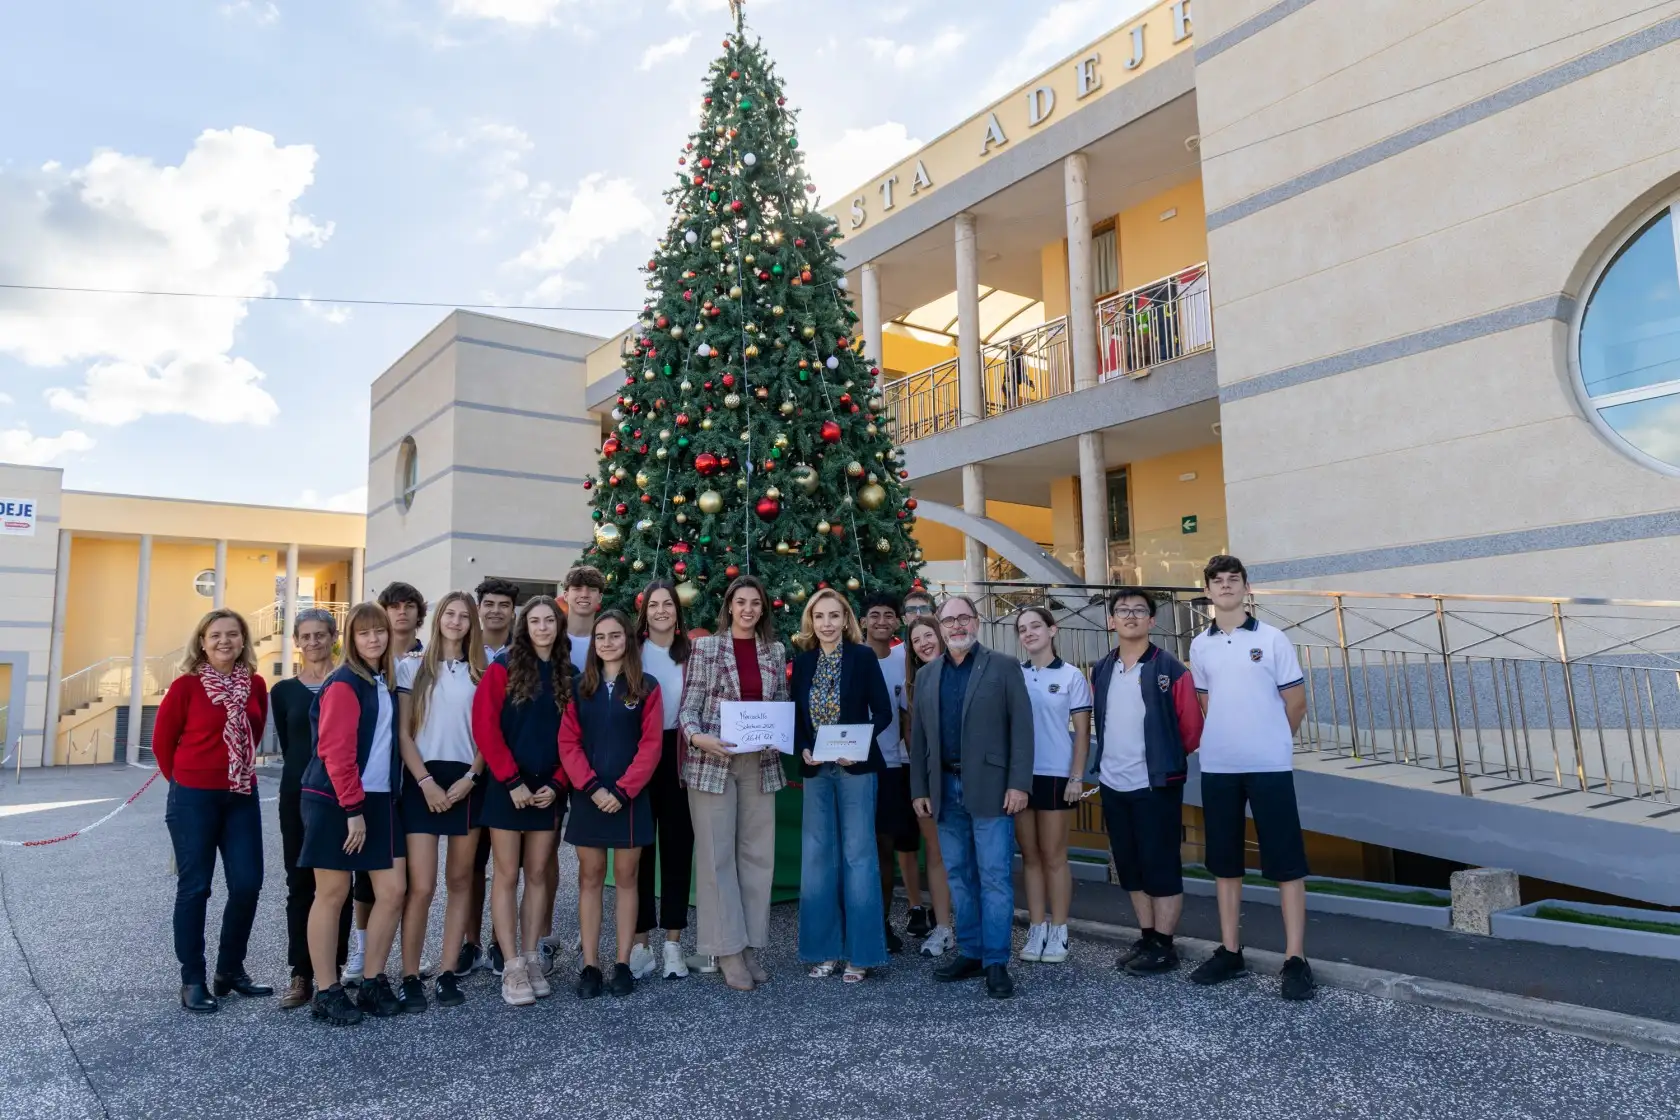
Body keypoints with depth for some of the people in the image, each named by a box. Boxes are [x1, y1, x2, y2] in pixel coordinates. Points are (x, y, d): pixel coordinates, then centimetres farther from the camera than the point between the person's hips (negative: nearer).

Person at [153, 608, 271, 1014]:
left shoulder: (255, 685, 3)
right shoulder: (185, 685, -9)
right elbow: (162, 740, -1)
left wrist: (238, 769, 13)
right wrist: (185, 780, 7)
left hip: (242, 798, 4)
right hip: (194, 799, -4)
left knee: (247, 884, 4)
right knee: (194, 887, 4)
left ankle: (230, 971, 21)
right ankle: (192, 980, 16)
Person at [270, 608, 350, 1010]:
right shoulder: (283, 691, 7)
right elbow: (287, 747, 9)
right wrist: (305, 774, 1)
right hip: (298, 794, 3)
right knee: (300, 883, 6)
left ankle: (331, 973, 13)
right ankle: (301, 975, 13)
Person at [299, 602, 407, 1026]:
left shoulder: (386, 683, 13)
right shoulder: (343, 684, -11)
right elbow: (335, 752, -16)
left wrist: (390, 794, 10)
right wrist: (353, 808, -17)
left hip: (378, 800, 7)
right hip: (336, 802, -7)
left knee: (392, 889, 4)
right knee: (332, 894, 2)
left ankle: (373, 983, 16)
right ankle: (327, 993, 13)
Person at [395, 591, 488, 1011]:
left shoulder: (481, 674, 8)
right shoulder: (412, 667, 3)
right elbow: (403, 733, -1)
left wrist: (470, 778, -7)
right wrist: (426, 781, -10)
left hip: (467, 783, 2)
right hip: (423, 782, -2)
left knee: (460, 880, 6)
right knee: (421, 885, -7)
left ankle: (448, 973, 14)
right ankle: (410, 977, 5)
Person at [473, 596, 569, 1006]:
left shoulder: (569, 675, 6)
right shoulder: (503, 667, -3)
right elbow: (484, 726, -10)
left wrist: (557, 783, -5)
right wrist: (512, 780, -14)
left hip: (547, 789, 3)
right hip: (507, 786, -3)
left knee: (538, 874, 8)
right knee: (507, 875, 1)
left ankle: (531, 960, 17)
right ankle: (512, 966, 7)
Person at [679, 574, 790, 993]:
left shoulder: (775, 652, 9)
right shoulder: (705, 646, 0)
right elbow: (688, 708, -3)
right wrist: (698, 737, -21)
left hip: (761, 765, 4)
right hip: (712, 763, -3)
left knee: (757, 854, 7)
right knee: (717, 855, 0)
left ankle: (751, 946, 19)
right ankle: (728, 951, 9)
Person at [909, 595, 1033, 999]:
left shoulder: (1003, 668, 1)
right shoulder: (926, 675, 12)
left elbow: (1021, 728, -4)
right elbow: (919, 736, 12)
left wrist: (1019, 783, -12)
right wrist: (920, 789, 7)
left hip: (990, 787, -4)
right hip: (946, 788, 5)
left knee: (995, 876, -3)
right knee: (959, 876, 11)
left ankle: (996, 962, 5)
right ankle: (970, 952, 22)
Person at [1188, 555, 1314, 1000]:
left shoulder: (1272, 639, -3)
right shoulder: (1199, 646, 7)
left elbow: (1296, 702, 1)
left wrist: (1268, 743, 8)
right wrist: (1227, 742, 13)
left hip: (1269, 765, -4)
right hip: (1217, 767, 4)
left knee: (1285, 863, -1)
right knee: (1224, 862, 10)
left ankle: (1295, 959, 6)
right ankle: (1230, 952, 20)